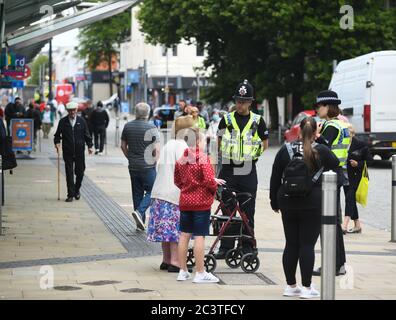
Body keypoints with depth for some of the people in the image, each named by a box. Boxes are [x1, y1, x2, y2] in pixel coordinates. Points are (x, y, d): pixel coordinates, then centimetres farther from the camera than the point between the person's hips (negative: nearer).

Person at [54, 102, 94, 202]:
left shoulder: (81, 121, 5)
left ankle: (77, 190, 28)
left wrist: (90, 146, -1)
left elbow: (87, 134, 8)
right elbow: (58, 134, 7)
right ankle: (70, 195, 3)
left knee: (80, 172, 3)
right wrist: (57, 142, -11)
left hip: (79, 151, 1)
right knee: (69, 173, -2)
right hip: (68, 152, -1)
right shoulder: (63, 121, 3)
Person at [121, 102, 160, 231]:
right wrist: (155, 163, 0)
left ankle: (140, 222, 14)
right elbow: (157, 150, -13)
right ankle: (139, 212, -17)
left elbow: (123, 146, 12)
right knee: (150, 192, 5)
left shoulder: (128, 126, 4)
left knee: (137, 193, 11)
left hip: (133, 166, 5)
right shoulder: (152, 128, -11)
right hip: (148, 166, -5)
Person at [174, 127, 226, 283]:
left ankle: (183, 271, 17)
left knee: (184, 235, 11)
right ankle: (200, 273, 2)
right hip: (201, 202, -6)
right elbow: (209, 180, -20)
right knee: (199, 236, -2)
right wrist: (215, 187, -1)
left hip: (185, 201, 6)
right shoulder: (203, 158, -14)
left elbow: (177, 181, 13)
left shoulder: (181, 159, 6)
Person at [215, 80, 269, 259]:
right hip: (228, 170, 1)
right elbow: (219, 142, 16)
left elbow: (265, 144, 11)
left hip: (248, 172, -1)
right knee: (227, 210, 4)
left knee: (248, 211, 3)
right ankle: (226, 247, 10)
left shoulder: (257, 121, 2)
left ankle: (247, 247, 11)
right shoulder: (227, 120, 5)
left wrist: (253, 154, 1)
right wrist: (225, 155, 5)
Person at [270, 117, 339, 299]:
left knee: (291, 244, 10)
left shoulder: (285, 150, 2)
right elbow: (335, 165, 12)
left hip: (288, 203, 3)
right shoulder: (321, 151, -6)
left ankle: (290, 286, 15)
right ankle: (307, 287, 0)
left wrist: (274, 201, 15)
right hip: (312, 204, -3)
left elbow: (275, 178, 6)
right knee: (307, 245, -1)